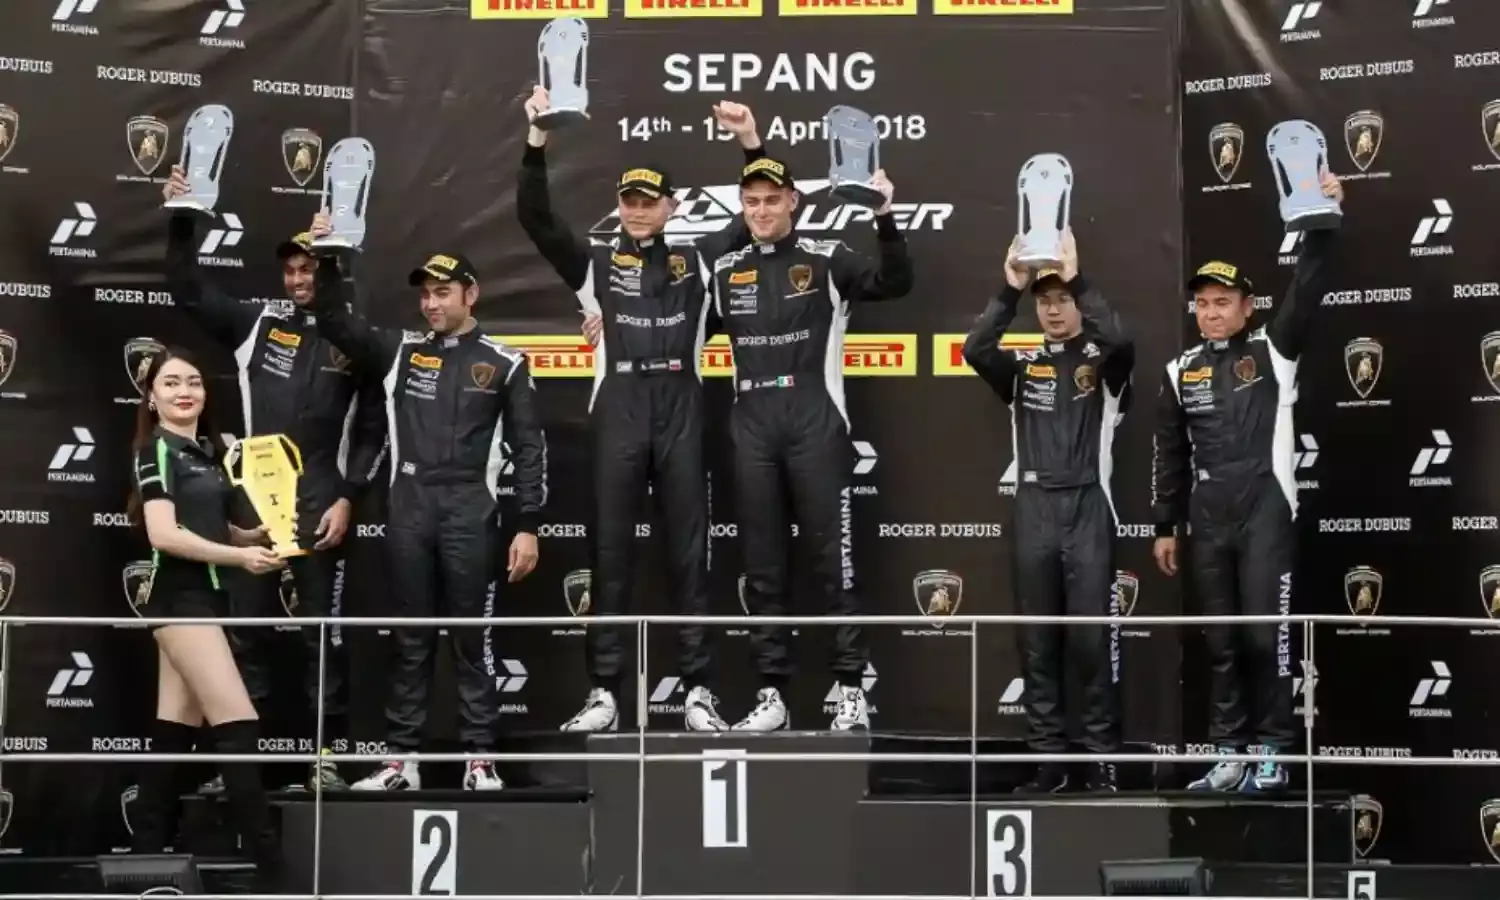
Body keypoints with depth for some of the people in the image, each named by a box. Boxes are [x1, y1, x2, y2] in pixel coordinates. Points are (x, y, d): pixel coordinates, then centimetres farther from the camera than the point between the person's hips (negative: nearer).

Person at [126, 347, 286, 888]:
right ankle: (270, 866, -13)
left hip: (204, 598, 9)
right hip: (179, 600, -9)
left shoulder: (205, 450, 16)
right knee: (238, 725, -13)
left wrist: (260, 535, 3)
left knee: (176, 731, 9)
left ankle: (147, 851, 14)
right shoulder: (159, 448, -8)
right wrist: (239, 556, -17)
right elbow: (164, 534, -18)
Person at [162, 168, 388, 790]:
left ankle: (328, 752, 8)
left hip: (319, 501, -3)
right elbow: (190, 293, 6)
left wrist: (347, 498, -8)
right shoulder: (258, 324, 8)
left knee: (322, 626, 2)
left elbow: (373, 429, 0)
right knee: (245, 623, 5)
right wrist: (182, 219, -4)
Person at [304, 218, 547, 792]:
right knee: (410, 639, 7)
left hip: (469, 513, -3)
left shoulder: (504, 363, 3)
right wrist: (326, 260, -4)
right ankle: (402, 759, 11)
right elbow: (336, 325, 8)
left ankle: (480, 759, 5)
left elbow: (528, 448, 1)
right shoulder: (401, 352, 12)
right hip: (408, 511, 3)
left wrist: (529, 526, -5)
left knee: (472, 638, 0)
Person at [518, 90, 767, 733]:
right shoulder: (595, 261, 10)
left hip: (681, 415, 0)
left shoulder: (697, 260, 13)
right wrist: (537, 138, -10)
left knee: (690, 553, 3)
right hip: (618, 414, 0)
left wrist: (750, 141, 0)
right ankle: (603, 693, 6)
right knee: (611, 553, 2)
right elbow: (534, 217, 0)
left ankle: (697, 691, 7)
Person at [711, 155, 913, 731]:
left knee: (834, 558, -2)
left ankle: (851, 691, 3)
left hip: (815, 425, -4)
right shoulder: (724, 271, 11)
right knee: (762, 566, 7)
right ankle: (771, 694, 13)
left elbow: (895, 284, -11)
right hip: (752, 430, 4)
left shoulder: (826, 260, 0)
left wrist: (884, 218, -23)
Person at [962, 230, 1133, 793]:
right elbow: (974, 350, -7)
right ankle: (1048, 759, 11)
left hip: (1087, 509, -3)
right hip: (1033, 510, 3)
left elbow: (1120, 340, -18)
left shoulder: (1103, 362, 6)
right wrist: (1010, 291, -12)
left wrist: (1077, 279, -15)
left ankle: (1102, 760, 3)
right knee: (1038, 642, 4)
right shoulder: (1023, 366, 12)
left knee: (1091, 639, -4)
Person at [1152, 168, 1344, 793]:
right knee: (1221, 643, 7)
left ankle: (1272, 754, 3)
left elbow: (1306, 291, -14)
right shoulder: (1180, 372, 10)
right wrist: (1165, 526, 12)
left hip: (1267, 514, -4)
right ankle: (1229, 756, 13)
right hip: (1208, 523, 4)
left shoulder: (1273, 352, 1)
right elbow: (1170, 454, 14)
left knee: (1266, 636, -6)